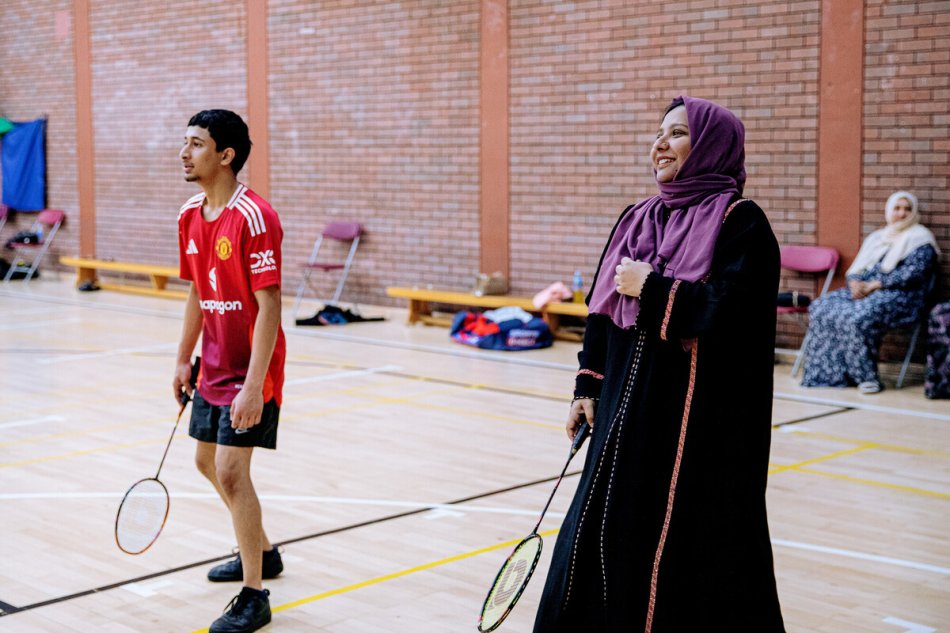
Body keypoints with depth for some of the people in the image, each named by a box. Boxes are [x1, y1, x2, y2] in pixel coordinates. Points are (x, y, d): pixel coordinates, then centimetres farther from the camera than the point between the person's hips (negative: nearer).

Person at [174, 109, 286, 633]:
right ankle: (261, 552, 41)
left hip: (251, 370, -9)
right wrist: (184, 359, 16)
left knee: (231, 470, -12)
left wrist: (253, 386, -27)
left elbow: (269, 306, -24)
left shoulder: (253, 217, -21)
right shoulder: (190, 216, 5)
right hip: (214, 367, 9)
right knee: (207, 460, 20)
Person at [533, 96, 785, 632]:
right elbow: (603, 312, 15)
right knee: (607, 530, 12)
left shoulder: (740, 222, -9)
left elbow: (734, 309, -22)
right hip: (630, 410, 7)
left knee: (690, 545, 0)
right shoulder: (638, 220, 11)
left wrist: (652, 288, -15)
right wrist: (588, 386, 10)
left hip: (703, 423, -7)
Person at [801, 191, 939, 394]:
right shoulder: (877, 237, 22)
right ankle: (829, 372, -17)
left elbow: (912, 274, -11)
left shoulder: (920, 239, 2)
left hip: (900, 296, -7)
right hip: (864, 290, 7)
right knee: (821, 308, -17)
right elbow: (856, 268, 17)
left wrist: (874, 285, -16)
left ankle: (866, 376, -25)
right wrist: (855, 283, -7)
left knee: (857, 318, -36)